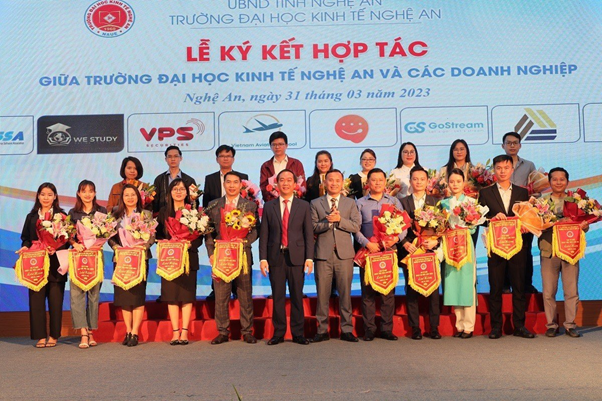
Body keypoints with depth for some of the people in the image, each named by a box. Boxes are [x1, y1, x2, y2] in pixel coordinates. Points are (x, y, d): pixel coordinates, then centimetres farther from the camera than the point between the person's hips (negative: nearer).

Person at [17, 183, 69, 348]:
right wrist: (25, 247, -6)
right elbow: (25, 238, 15)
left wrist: (56, 248, -17)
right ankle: (40, 336, 8)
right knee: (36, 299, 0)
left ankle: (53, 336, 9)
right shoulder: (31, 217, 16)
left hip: (56, 264, -3)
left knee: (55, 300, 0)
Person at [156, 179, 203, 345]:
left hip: (188, 258, -2)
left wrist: (190, 244, -18)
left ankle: (184, 332, 8)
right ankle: (175, 332, 11)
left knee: (187, 295, 1)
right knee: (171, 296, 3)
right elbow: (158, 235, 7)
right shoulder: (163, 212, 9)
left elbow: (200, 237, -1)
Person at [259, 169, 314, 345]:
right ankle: (278, 333, 14)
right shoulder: (269, 206, 9)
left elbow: (309, 233, 3)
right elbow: (264, 234, 6)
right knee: (278, 297, 5)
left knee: (297, 296, 3)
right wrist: (263, 258, -2)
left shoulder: (303, 206, 8)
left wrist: (309, 258, -5)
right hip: (276, 256, 1)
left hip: (296, 256, -1)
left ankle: (298, 333, 13)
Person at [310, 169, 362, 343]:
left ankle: (346, 330, 10)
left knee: (345, 292, 2)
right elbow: (313, 227, 1)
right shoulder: (315, 203, 11)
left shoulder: (350, 203, 13)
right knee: (322, 293, 1)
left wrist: (339, 219, -11)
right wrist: (328, 221, -14)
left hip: (344, 253, 1)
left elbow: (356, 226, 2)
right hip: (323, 254, 0)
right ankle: (322, 330, 10)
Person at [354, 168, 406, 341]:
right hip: (368, 251, -1)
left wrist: (396, 238, -12)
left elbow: (404, 226, 8)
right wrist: (367, 243, -13)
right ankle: (369, 330, 7)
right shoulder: (360, 203, 8)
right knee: (368, 291, 0)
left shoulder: (394, 201, 13)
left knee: (388, 291, 2)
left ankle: (386, 329, 10)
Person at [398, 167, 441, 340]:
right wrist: (405, 243, -11)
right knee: (411, 290, 3)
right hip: (410, 250, 0)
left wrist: (435, 241, -11)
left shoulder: (435, 202, 10)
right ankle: (415, 328, 10)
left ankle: (434, 327, 10)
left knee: (433, 290, 2)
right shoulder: (402, 202, 7)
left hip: (431, 250, 1)